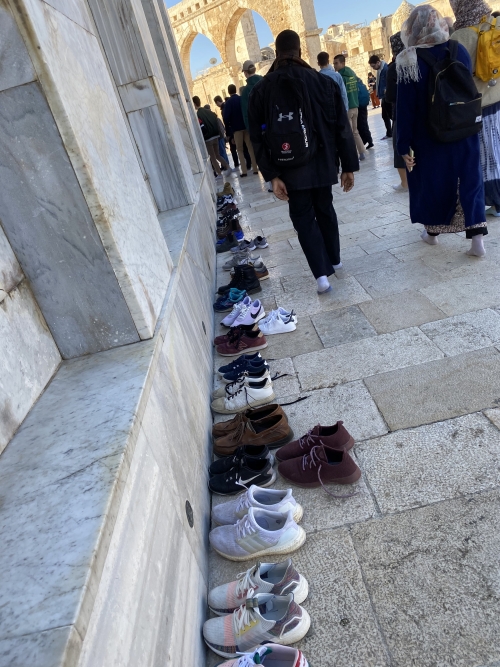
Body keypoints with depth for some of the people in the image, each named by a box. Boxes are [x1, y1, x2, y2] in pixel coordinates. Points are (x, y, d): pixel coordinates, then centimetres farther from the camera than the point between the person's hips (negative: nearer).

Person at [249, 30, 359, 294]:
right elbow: (342, 127, -1)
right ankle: (333, 260, 35)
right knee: (325, 209, 20)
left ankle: (322, 274, -6)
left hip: (291, 168, -2)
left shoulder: (262, 90, -2)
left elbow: (258, 137, -7)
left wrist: (272, 175, -8)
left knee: (303, 218, 6)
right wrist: (349, 166, 3)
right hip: (322, 163, 2)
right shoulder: (324, 82, -1)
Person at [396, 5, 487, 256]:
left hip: (429, 137, -3)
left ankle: (432, 232, 28)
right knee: (469, 179, 7)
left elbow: (405, 106, -13)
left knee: (432, 180, 13)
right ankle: (477, 238, 0)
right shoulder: (459, 50, 3)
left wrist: (404, 145, -10)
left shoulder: (409, 61, -12)